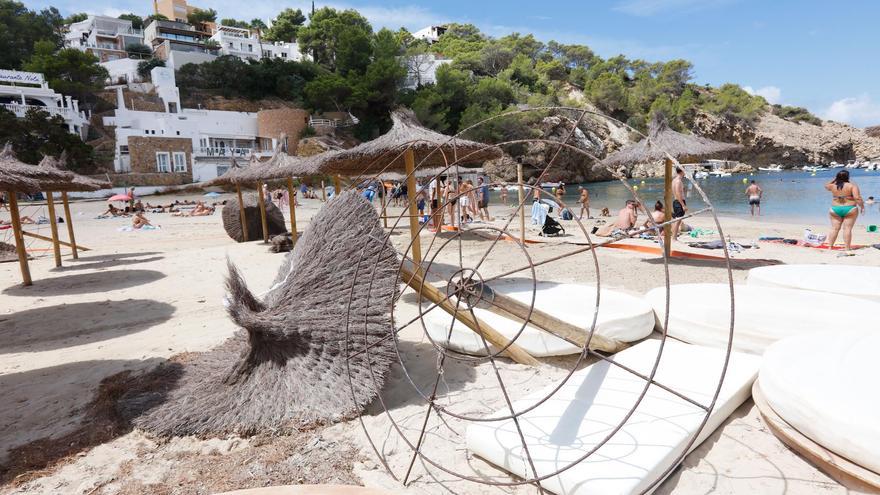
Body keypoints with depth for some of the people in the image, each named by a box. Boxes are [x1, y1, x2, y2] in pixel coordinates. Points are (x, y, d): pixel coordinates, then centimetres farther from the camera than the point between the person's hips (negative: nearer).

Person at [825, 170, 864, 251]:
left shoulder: (833, 186, 2)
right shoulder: (852, 186, -7)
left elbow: (826, 186, 26)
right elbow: (857, 198, -15)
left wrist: (834, 180, 21)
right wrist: (862, 206, -3)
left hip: (835, 209, 3)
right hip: (850, 209, -2)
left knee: (834, 229, 6)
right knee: (847, 229, -2)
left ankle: (830, 247, 5)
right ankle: (847, 248, -1)